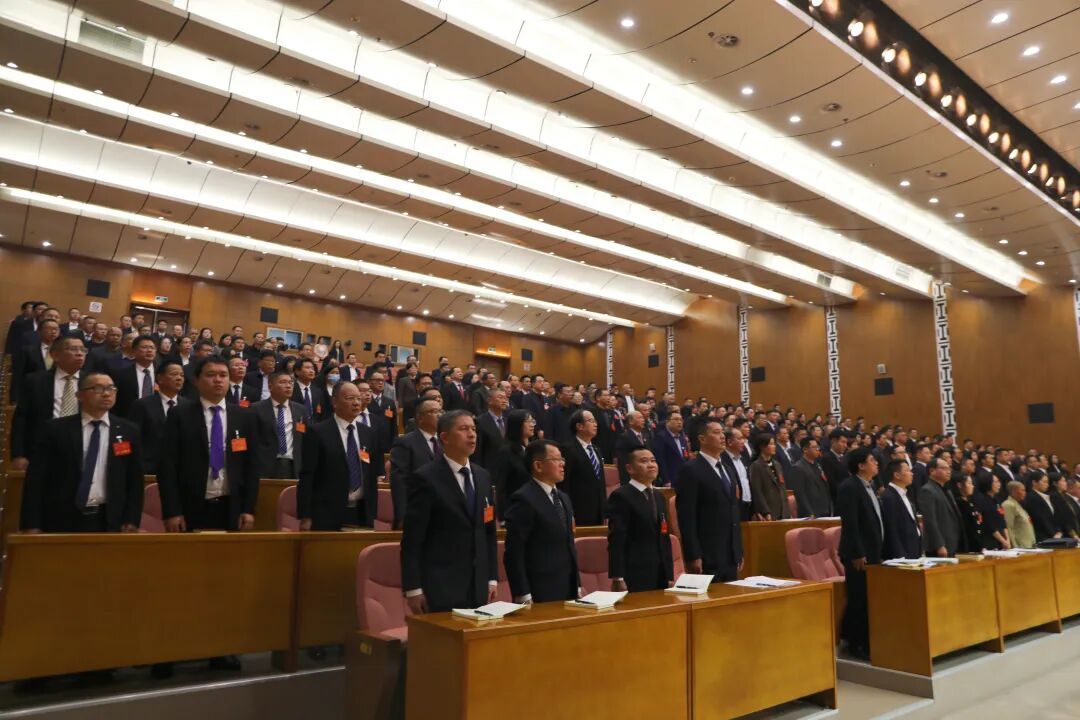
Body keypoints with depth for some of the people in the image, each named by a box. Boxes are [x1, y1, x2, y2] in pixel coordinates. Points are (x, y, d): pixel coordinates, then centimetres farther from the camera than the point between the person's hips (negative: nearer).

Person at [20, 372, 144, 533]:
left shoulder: (128, 431, 4)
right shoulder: (56, 429, -1)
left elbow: (135, 480, 6)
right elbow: (37, 477, -2)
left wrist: (131, 521, -1)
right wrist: (31, 524, -7)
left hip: (108, 522, 1)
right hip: (62, 520, -1)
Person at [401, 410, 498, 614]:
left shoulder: (483, 477, 10)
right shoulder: (425, 478, -9)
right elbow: (411, 540, -11)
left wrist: (492, 577, 11)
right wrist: (413, 589, -13)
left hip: (478, 586, 6)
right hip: (440, 588, -5)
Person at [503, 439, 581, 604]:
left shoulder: (564, 498, 14)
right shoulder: (524, 499, -13)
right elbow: (513, 553, -15)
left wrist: (577, 586, 14)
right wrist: (523, 597, -17)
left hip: (568, 591, 7)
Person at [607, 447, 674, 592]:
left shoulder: (659, 497, 17)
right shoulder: (621, 496, -8)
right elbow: (616, 541, -13)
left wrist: (670, 575, 14)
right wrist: (618, 578, -18)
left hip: (661, 576, 7)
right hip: (635, 576, -7)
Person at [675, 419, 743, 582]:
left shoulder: (726, 470, 17)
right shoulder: (691, 470, -9)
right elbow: (686, 517, -14)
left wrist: (739, 552, 15)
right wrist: (693, 556, -19)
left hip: (730, 556, 7)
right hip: (707, 557, -7)